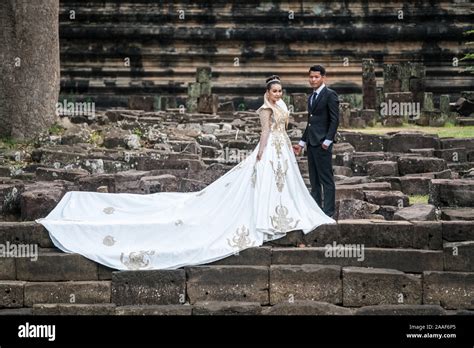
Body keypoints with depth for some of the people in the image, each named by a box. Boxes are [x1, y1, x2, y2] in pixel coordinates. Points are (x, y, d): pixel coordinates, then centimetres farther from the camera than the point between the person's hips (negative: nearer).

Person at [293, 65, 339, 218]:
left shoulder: (330, 95, -6)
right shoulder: (311, 97, 19)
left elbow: (335, 120, -11)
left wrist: (327, 141, -16)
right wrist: (302, 143, 20)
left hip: (322, 144, -8)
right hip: (311, 143, 8)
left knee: (326, 179, -5)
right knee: (314, 180, 10)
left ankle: (328, 212, -3)